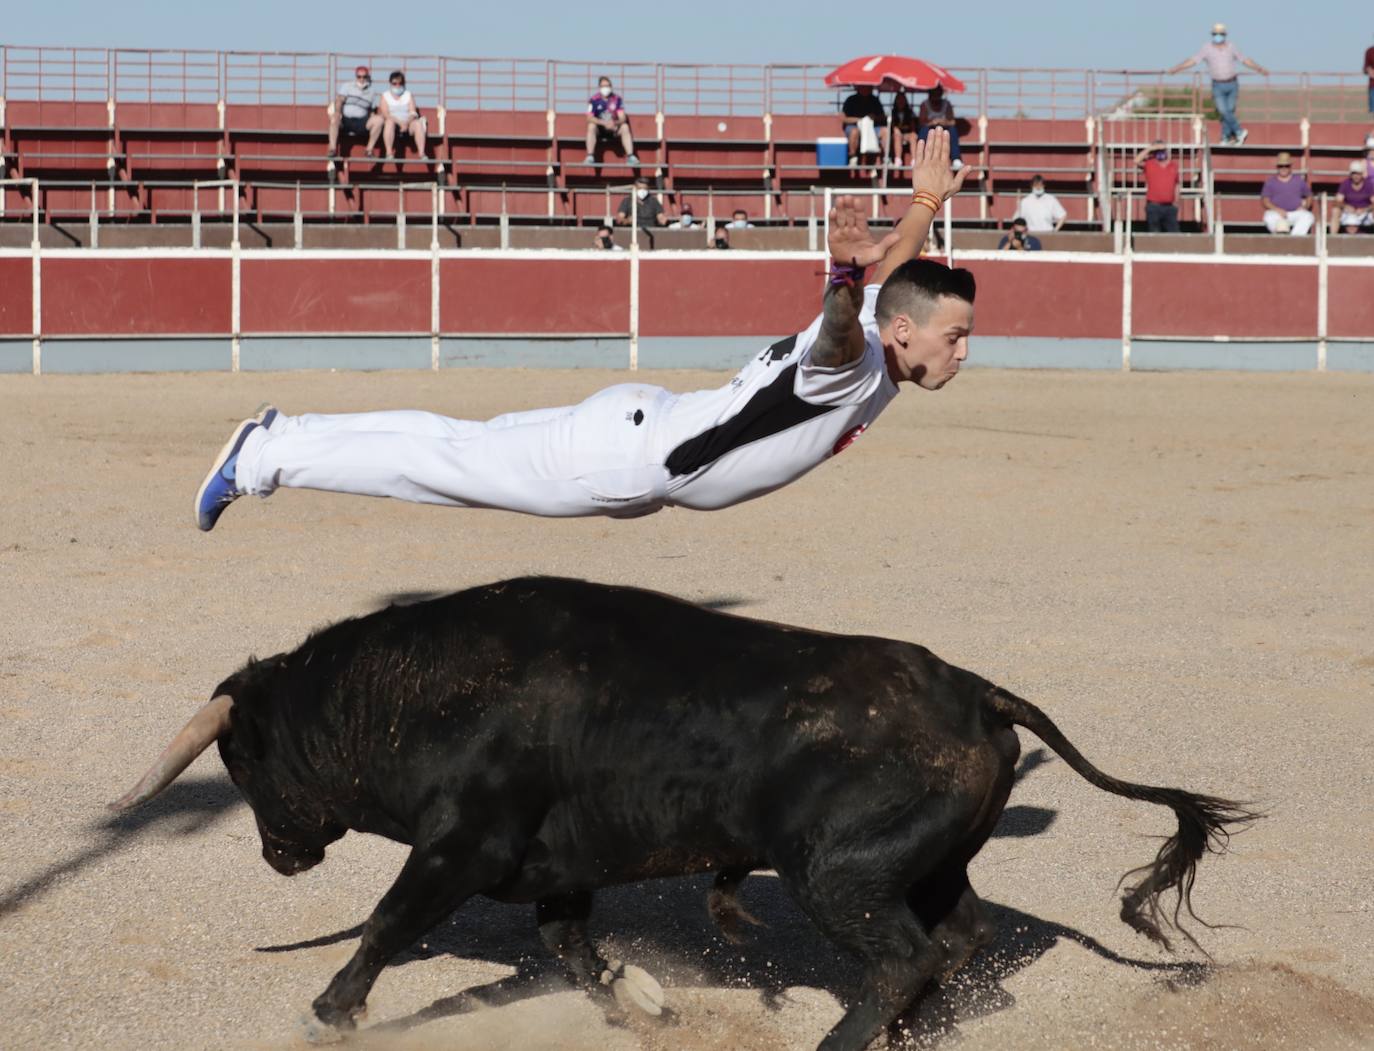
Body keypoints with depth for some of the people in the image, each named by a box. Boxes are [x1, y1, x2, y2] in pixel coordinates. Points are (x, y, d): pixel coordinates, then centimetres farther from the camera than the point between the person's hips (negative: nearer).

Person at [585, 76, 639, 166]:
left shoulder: (617, 99, -3)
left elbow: (622, 118, -9)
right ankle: (590, 157, -37)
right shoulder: (594, 100, -9)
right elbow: (590, 118, -18)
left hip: (613, 129, 1)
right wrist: (604, 123, -33)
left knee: (625, 127, -25)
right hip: (599, 129, -1)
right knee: (591, 126, -32)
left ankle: (630, 157, -31)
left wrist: (615, 123, -32)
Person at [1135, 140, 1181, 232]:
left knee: (1173, 234, 0)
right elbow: (1137, 161, -16)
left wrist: (1176, 202, 13)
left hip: (1170, 207, 3)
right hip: (1154, 206, -3)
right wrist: (1149, 148, -11)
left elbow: (1176, 185, 17)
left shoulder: (1174, 165, 12)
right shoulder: (1149, 164, 3)